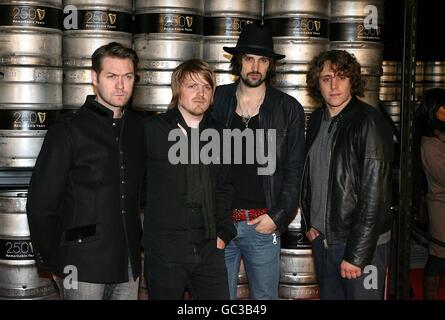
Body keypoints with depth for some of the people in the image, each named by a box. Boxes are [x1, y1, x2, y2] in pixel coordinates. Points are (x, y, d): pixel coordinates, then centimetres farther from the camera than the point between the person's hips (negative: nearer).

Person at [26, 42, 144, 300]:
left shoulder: (138, 128, 8)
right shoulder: (68, 131, -7)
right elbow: (40, 203, -7)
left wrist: (139, 242, 9)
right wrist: (52, 261, -4)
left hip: (129, 266, 5)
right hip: (83, 268, -5)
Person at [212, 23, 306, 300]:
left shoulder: (289, 109, 0)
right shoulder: (217, 100, 4)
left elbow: (293, 170, 0)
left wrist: (279, 216, -8)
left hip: (264, 223, -1)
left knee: (265, 295, 12)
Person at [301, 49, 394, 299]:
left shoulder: (369, 122, -15)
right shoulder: (317, 120, 6)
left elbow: (374, 193, -18)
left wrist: (356, 255, -19)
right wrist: (309, 222, 7)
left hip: (362, 243, -6)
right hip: (321, 238, 6)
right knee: (329, 295, 18)